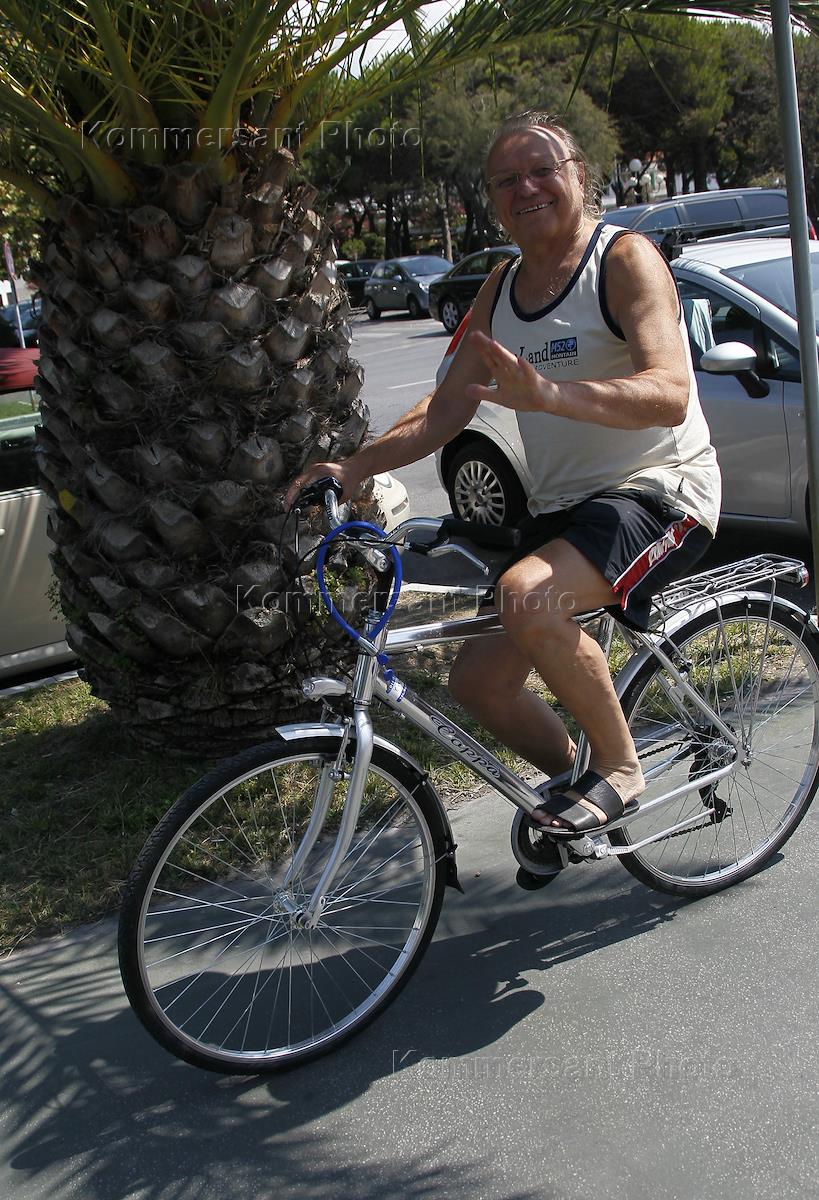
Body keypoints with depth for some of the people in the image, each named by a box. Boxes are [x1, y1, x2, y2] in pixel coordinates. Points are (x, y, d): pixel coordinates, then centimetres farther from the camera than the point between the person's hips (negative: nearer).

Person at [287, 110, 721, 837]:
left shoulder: (625, 258, -10)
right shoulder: (501, 290, 11)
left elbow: (671, 393, -26)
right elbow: (447, 408, 12)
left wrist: (547, 393, -42)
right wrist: (353, 468, -2)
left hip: (660, 488, -7)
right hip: (560, 504, 7)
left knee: (527, 597, -34)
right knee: (479, 680, 3)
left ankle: (619, 766, -12)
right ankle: (572, 776, 29)